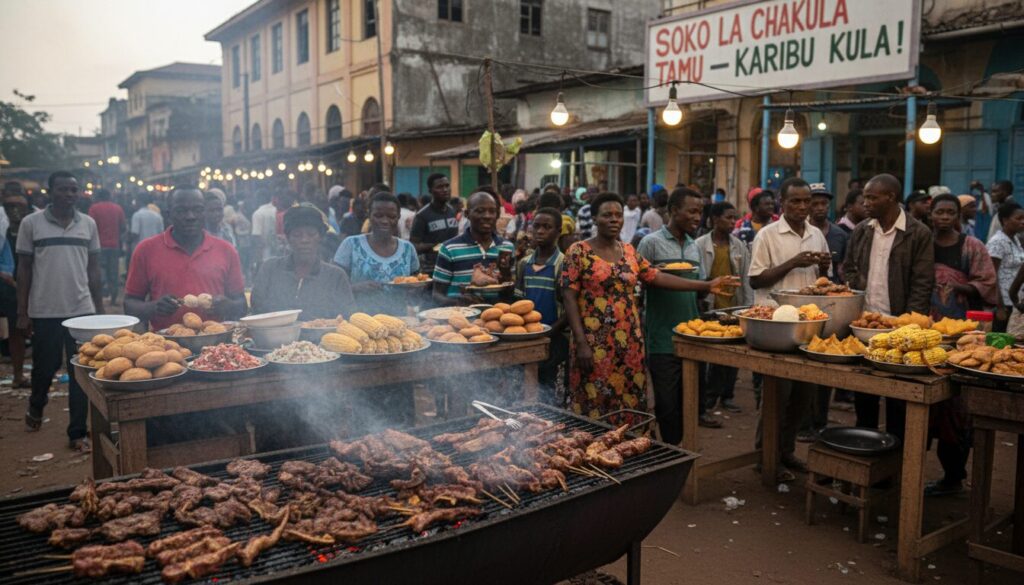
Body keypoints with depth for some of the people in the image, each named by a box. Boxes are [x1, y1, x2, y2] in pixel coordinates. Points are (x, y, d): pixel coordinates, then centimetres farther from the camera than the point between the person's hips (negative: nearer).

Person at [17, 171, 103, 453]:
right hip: (44, 311, -1)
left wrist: (100, 309, 6)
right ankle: (36, 406, 43)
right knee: (45, 366, 12)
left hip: (81, 309, 1)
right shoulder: (31, 223, -2)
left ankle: (77, 432, 12)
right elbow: (24, 269, 0)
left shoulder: (88, 224, 4)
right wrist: (22, 312, -3)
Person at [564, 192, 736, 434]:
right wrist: (581, 343, -13)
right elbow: (569, 298, -7)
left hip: (630, 343, 5)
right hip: (594, 344, -5)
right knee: (594, 407, -1)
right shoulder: (579, 251, -4)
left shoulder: (629, 251, 12)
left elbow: (658, 277, 7)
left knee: (630, 406, 6)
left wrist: (706, 286, 1)